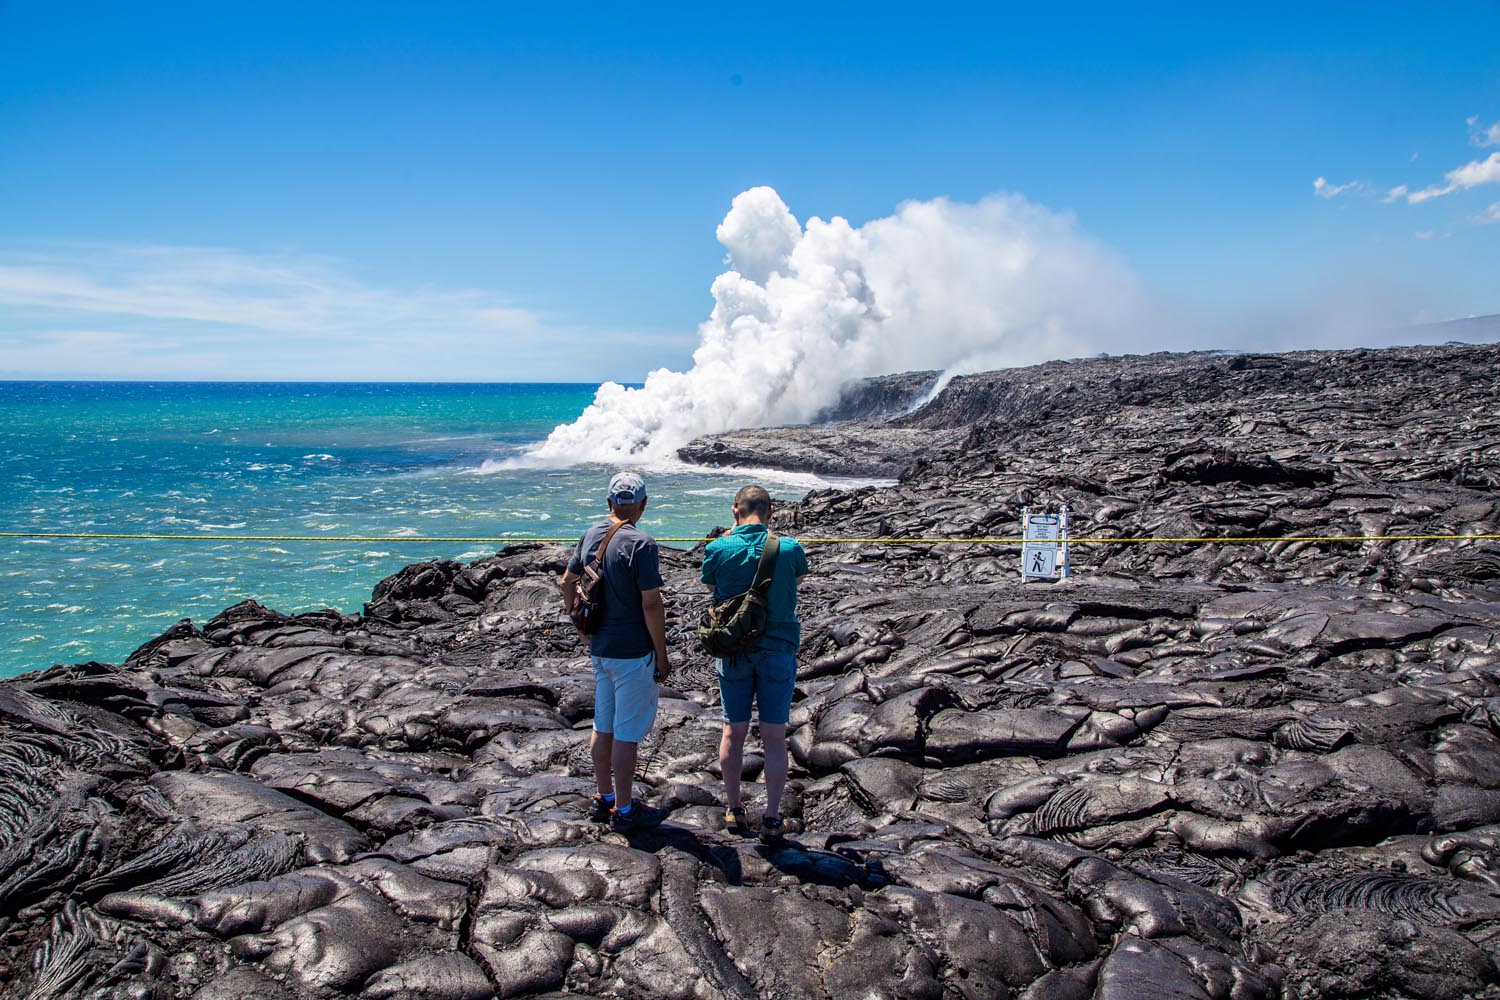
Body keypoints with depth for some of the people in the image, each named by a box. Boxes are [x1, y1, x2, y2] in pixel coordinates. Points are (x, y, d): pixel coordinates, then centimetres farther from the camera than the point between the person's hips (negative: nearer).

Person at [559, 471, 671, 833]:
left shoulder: (590, 536, 4)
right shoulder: (641, 544, -19)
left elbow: (567, 583, 13)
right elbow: (651, 604, -21)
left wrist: (583, 627, 22)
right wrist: (662, 655, -12)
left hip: (600, 648, 8)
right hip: (633, 653, -7)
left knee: (603, 726, 18)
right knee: (628, 732, 2)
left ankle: (604, 798, 31)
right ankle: (624, 809, 12)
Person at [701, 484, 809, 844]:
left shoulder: (718, 549, -10)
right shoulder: (789, 549, -11)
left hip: (734, 651, 1)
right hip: (778, 651, -1)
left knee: (733, 732, 14)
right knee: (774, 737, 5)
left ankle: (733, 808, 26)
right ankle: (772, 819, 11)